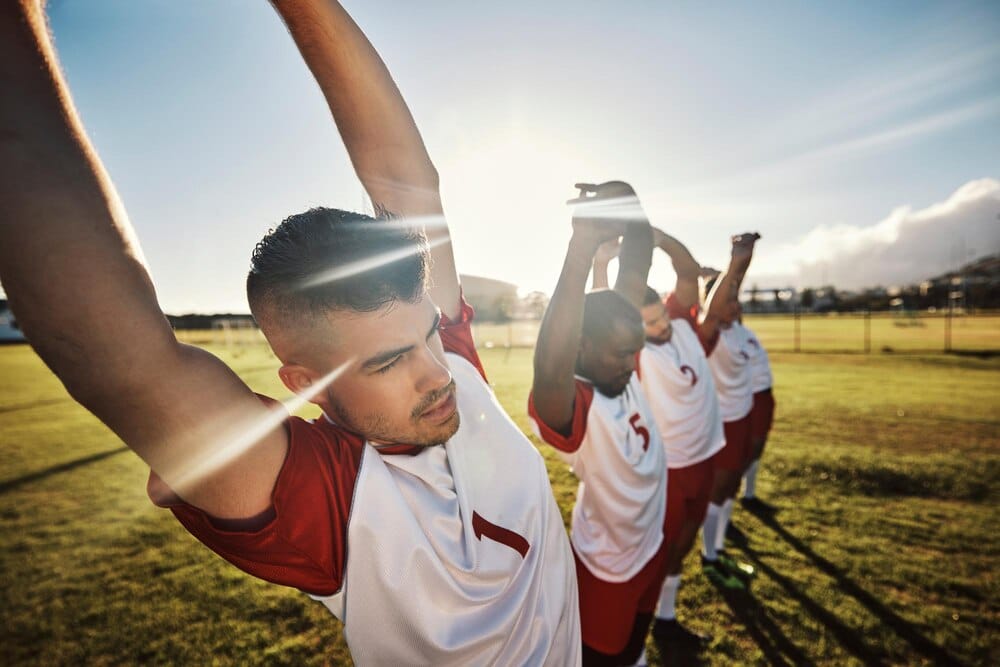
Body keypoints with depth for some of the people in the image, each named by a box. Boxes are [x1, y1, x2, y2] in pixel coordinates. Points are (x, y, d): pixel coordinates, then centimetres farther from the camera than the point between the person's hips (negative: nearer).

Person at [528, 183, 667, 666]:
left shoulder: (620, 367, -18)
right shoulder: (572, 407, -36)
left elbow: (635, 275, -21)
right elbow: (548, 369, -61)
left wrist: (632, 209, -37)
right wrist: (583, 245, -65)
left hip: (651, 544, 6)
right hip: (606, 565, -6)